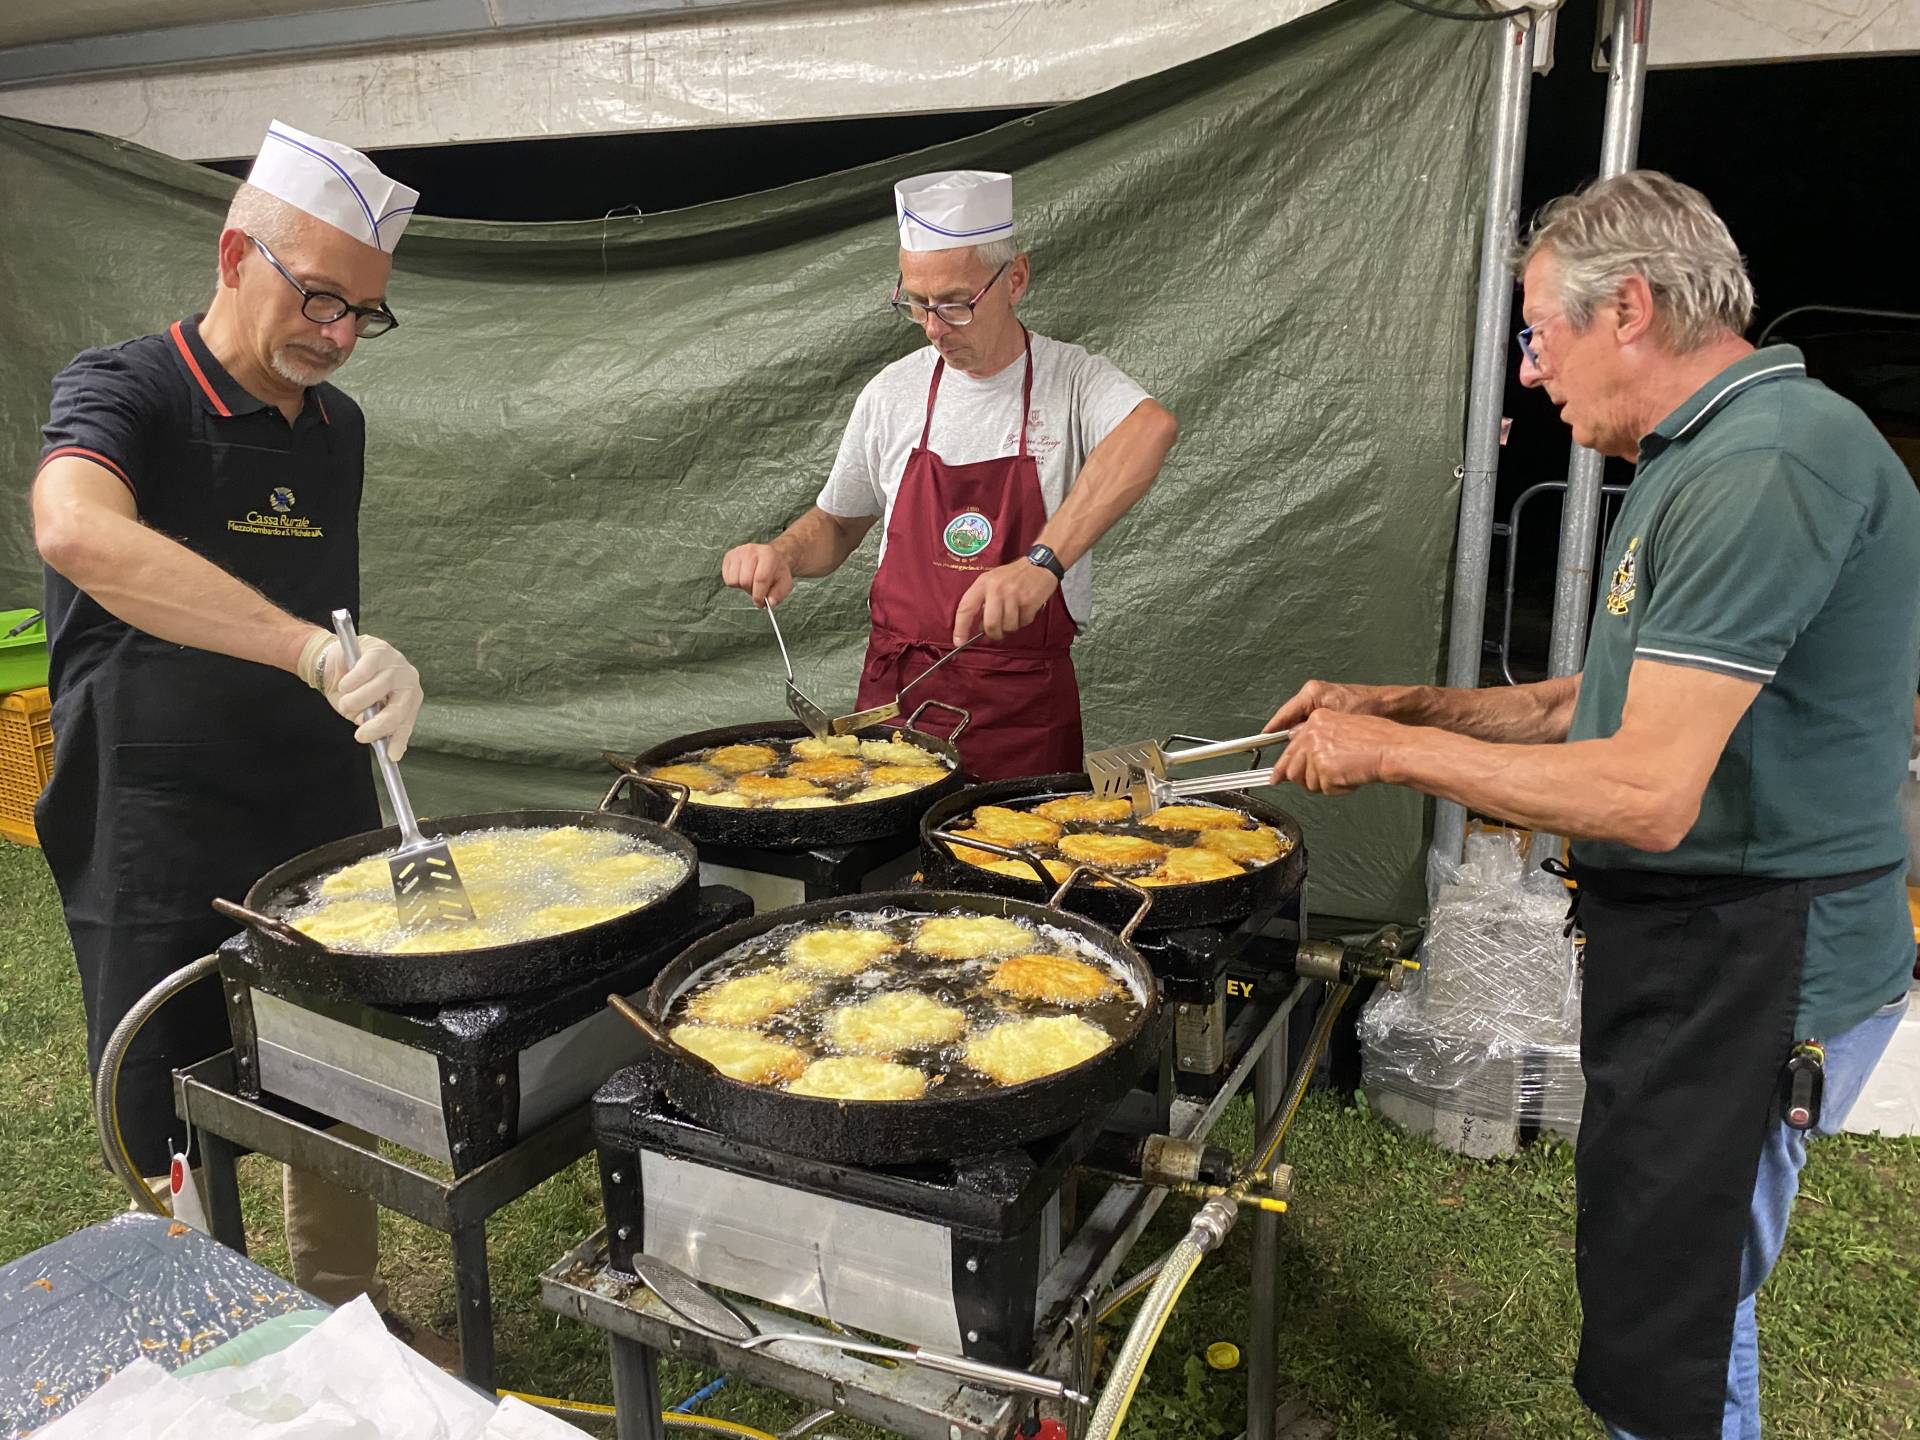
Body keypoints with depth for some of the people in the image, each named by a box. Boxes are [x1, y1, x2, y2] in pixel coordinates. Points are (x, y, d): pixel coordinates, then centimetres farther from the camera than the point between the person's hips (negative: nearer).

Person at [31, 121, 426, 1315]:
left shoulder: (336, 425, 9)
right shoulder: (126, 391, -12)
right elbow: (75, 531, -35)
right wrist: (316, 652, -44)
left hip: (324, 829, 6)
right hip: (165, 858, -6)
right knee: (187, 1151, 8)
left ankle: (351, 1316, 37)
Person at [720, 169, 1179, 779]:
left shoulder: (1072, 380, -7)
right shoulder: (891, 394, 4)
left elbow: (1154, 427, -31)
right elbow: (837, 522, 18)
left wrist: (1042, 563, -42)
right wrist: (782, 555, -5)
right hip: (895, 695, 3)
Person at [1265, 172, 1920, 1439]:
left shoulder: (1767, 465, -22)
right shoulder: (1709, 456, 14)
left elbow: (1647, 794, -28)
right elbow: (1609, 702, 18)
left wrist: (1391, 750, -17)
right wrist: (1400, 704, 9)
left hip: (1753, 960, -10)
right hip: (1691, 941, 10)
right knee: (1679, 1300, 23)